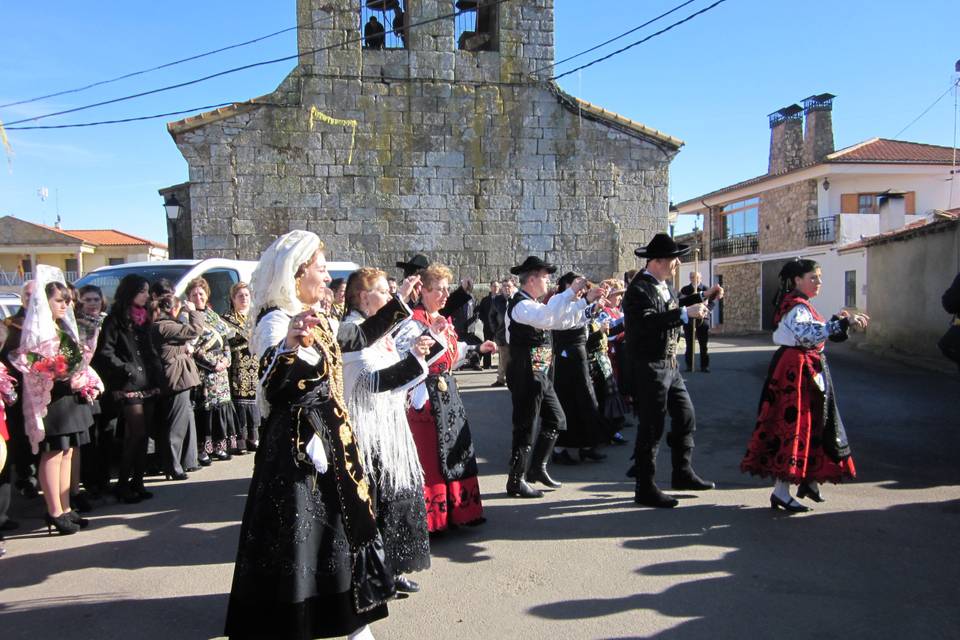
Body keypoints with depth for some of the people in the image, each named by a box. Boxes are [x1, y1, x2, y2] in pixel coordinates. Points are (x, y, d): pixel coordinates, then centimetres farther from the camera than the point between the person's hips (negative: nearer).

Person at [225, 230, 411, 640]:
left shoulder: (317, 320, 10)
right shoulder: (275, 322, -17)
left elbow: (357, 338, 28)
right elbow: (271, 391, -32)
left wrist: (398, 305, 32)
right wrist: (288, 346, -51)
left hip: (330, 440, 9)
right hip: (297, 447, -9)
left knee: (342, 528, 18)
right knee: (296, 538, -1)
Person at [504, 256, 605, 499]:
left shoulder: (534, 305, 14)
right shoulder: (520, 305, -17)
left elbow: (563, 320, 17)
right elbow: (547, 317, -36)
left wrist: (588, 301, 7)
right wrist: (571, 292, -31)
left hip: (540, 375, 10)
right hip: (525, 376, -10)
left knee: (556, 420, 15)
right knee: (525, 427, -1)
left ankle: (537, 468, 25)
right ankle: (516, 481, 11)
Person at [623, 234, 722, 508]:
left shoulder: (664, 284, 11)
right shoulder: (639, 289, -18)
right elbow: (648, 322, -33)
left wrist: (702, 296, 19)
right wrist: (686, 314, -32)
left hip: (670, 365, 10)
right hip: (649, 367, -9)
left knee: (685, 416, 17)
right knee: (651, 427, -2)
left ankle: (683, 473, 32)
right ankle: (645, 489, 9)